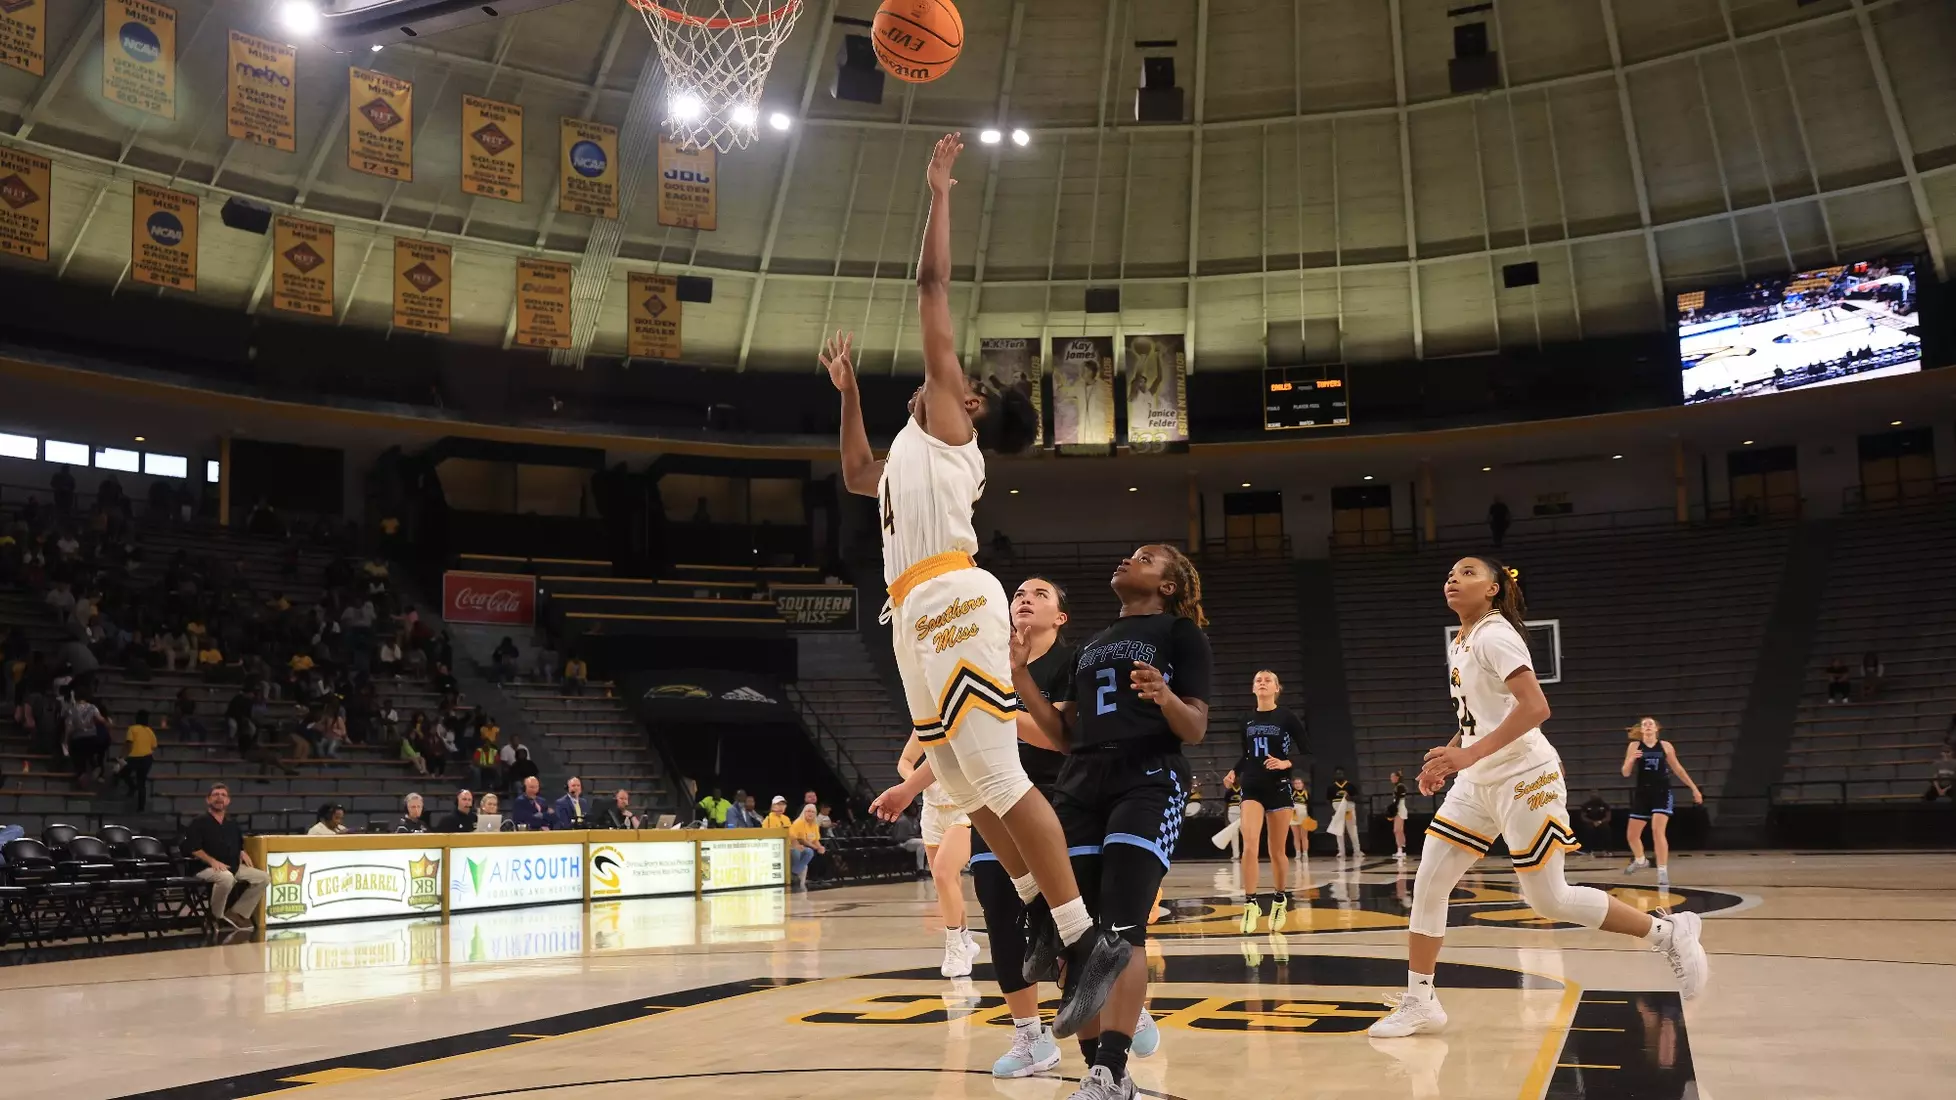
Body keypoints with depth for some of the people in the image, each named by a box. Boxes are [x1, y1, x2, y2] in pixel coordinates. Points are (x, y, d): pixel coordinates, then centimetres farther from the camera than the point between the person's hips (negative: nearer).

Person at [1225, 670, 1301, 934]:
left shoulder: (1287, 718, -3)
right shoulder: (1247, 722, 9)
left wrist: (1286, 763, -20)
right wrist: (1234, 772, 1)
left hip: (1279, 788, -2)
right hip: (1252, 788, 2)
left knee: (1277, 851, 7)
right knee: (1249, 845, -16)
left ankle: (1280, 901, 27)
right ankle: (1251, 904, -12)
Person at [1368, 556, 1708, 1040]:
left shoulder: (1494, 635, -14)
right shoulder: (1459, 642, 13)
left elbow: (1535, 707, -26)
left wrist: (1469, 755, -31)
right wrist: (1448, 758, 10)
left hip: (1524, 778, -9)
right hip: (1479, 782, 9)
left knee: (1549, 900, -4)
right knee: (1428, 885, 2)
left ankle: (1669, 932, 14)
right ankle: (1419, 1003, 9)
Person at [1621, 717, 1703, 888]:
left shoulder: (1665, 746, 1)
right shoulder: (1634, 746, 1)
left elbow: (1677, 768, 12)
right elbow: (1626, 774, -1)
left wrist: (1694, 788, 12)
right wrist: (1631, 759, -21)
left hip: (1661, 793, -2)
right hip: (1642, 793, 2)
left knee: (1658, 831, -19)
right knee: (1631, 834, 8)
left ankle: (1663, 871, -12)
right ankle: (1640, 860, 38)